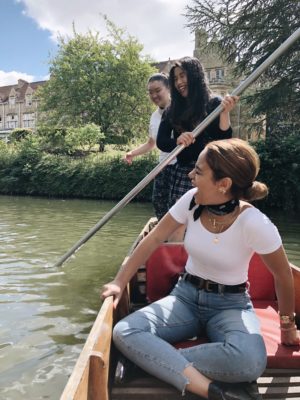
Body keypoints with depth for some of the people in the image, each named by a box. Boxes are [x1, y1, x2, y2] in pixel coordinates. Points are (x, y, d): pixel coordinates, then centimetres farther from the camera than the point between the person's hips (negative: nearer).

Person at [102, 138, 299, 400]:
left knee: (250, 361, -36)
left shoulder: (254, 223, -22)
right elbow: (153, 240, -4)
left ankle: (160, 361, -17)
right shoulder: (192, 201, -12)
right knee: (124, 333, -21)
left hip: (231, 305, -3)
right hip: (185, 297, 4)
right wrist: (120, 283, -7)